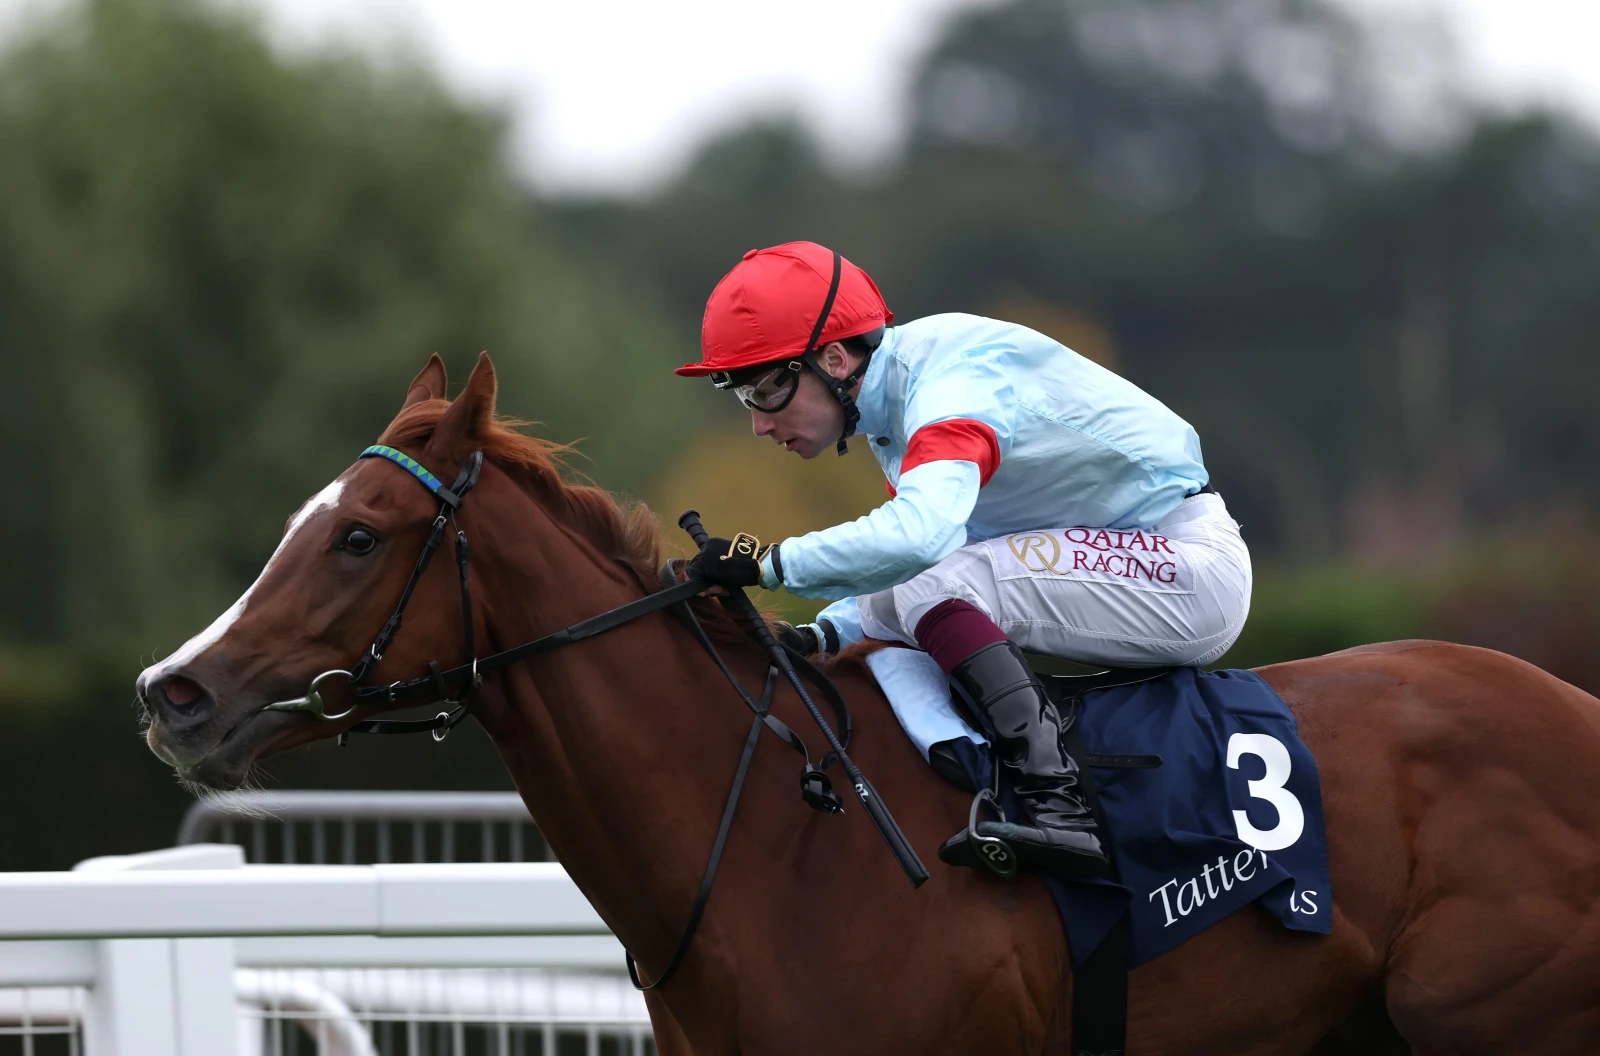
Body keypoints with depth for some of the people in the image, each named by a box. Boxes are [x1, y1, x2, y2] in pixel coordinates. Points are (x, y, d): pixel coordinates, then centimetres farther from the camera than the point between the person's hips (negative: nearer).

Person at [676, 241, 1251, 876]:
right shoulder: (895, 400, 7)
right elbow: (911, 547, 15)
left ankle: (1059, 810, -32)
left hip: (1193, 567, -10)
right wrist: (823, 636, -2)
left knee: (937, 586, -25)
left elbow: (920, 535, -42)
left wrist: (771, 564, -33)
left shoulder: (953, 387, -24)